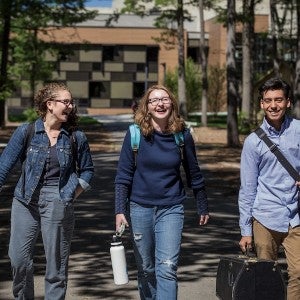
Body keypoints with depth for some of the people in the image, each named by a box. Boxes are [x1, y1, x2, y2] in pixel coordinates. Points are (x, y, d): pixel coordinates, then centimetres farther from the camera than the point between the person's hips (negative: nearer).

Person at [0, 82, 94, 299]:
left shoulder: (76, 137, 3)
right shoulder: (26, 132, 0)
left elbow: (87, 170, 13)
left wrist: (73, 194, 2)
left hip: (58, 204, 0)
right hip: (25, 201, 0)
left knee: (57, 263, 4)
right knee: (19, 258, 1)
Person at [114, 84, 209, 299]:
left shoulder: (182, 135, -3)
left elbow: (194, 174, 8)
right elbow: (123, 175, -2)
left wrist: (203, 208, 15)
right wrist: (120, 210, -9)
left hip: (171, 209, -1)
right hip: (140, 207, 1)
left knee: (167, 268, -12)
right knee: (146, 268, 12)